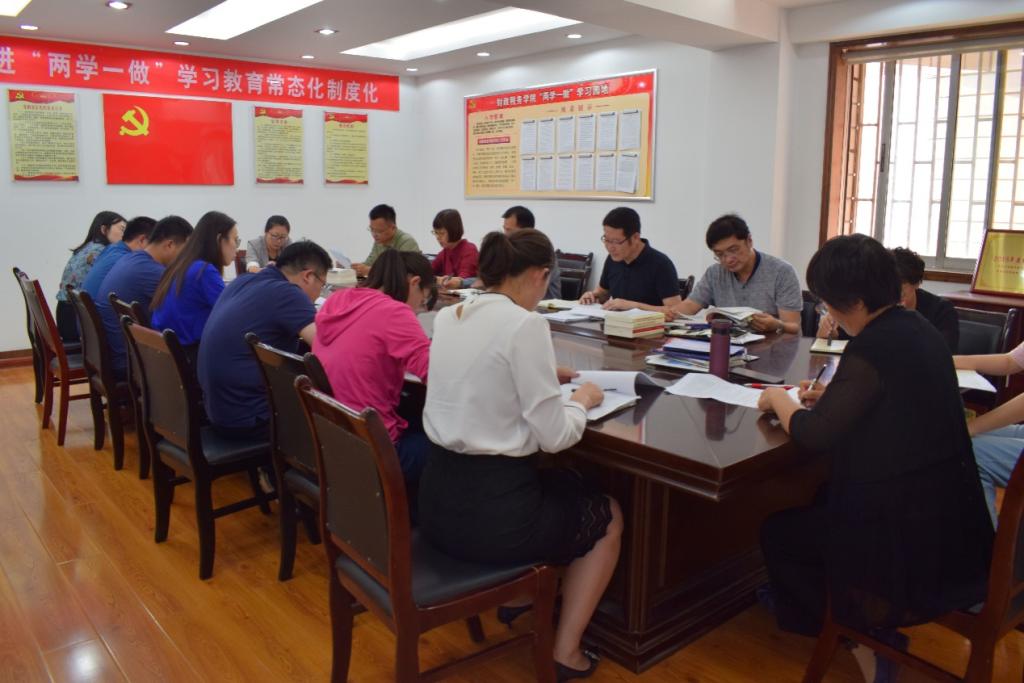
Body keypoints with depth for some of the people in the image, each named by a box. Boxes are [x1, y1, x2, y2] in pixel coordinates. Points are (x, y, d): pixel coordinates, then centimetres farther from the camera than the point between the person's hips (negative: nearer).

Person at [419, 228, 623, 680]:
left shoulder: (447, 317, 6)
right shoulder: (525, 324, -17)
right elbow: (554, 437, -15)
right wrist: (582, 401, 4)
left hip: (438, 501, 8)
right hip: (489, 509, -8)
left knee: (564, 484, 35)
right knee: (608, 515, 21)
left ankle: (515, 598, 44)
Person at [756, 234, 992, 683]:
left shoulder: (872, 348, -24)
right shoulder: (920, 330, 3)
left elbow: (815, 435, -23)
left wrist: (779, 401, -5)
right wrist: (833, 396, 11)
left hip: (908, 532, -9)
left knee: (779, 533, 10)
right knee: (815, 504, 27)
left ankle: (862, 646, 27)